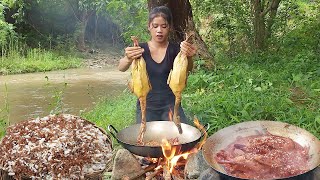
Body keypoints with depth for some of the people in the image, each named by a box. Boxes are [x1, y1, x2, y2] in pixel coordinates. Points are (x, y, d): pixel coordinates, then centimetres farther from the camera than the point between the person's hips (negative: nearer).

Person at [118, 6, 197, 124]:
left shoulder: (175, 49, -1)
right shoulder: (141, 49, -3)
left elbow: (188, 68, -20)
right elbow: (121, 68, -19)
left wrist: (189, 57, -44)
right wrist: (128, 59, -43)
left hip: (170, 105, 0)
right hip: (146, 106, 0)